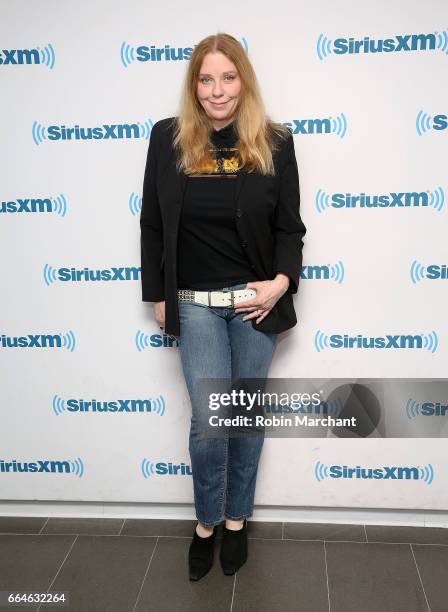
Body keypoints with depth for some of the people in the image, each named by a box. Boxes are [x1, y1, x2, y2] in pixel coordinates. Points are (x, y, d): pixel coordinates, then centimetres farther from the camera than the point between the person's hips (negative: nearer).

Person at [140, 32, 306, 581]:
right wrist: (157, 294, 4)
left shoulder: (273, 142, -2)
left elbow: (290, 226, 3)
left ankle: (236, 519, 32)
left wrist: (282, 280, -13)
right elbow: (152, 225, 5)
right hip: (195, 304, 0)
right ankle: (205, 522, 25)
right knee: (208, 419, -2)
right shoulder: (168, 139, -1)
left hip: (256, 299, 1)